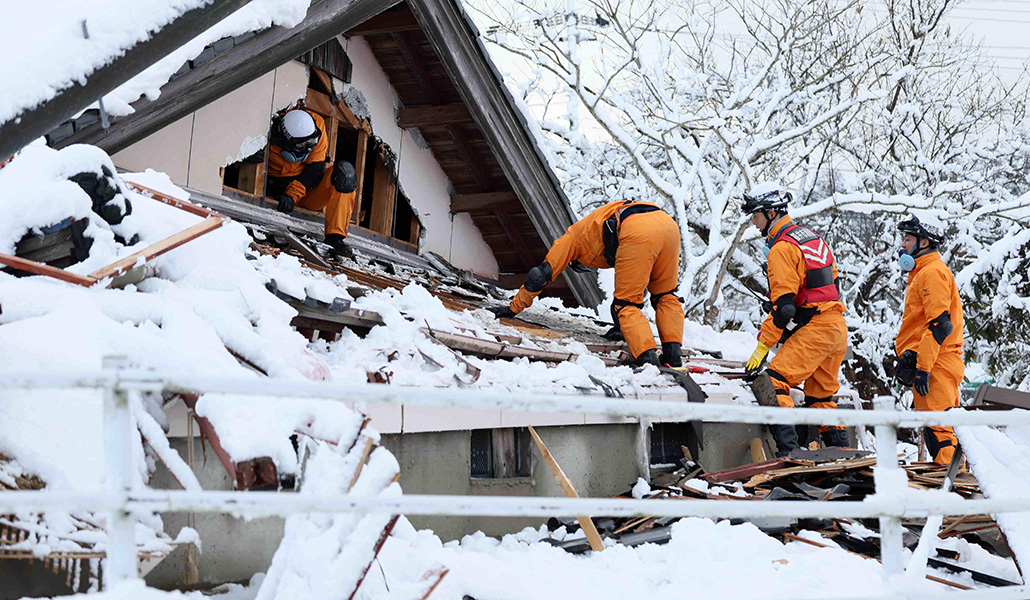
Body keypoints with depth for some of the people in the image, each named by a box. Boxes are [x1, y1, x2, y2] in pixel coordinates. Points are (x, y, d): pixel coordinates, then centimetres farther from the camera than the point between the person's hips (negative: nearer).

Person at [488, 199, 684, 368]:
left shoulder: (573, 235, 30)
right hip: (668, 223, 7)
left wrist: (514, 307, 37)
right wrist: (626, 325, 55)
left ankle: (649, 359, -12)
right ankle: (673, 354, 7)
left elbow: (542, 273, 29)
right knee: (664, 296, 21)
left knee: (624, 305, 4)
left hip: (639, 233, -6)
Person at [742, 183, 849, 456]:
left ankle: (787, 450, -23)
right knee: (821, 397, 17)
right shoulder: (812, 236, 18)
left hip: (814, 328, -10)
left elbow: (783, 304, -17)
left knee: (773, 382, -14)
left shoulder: (782, 247, -11)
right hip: (838, 327, 10)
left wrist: (762, 346, -13)